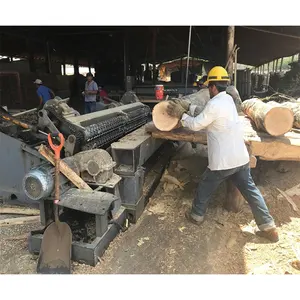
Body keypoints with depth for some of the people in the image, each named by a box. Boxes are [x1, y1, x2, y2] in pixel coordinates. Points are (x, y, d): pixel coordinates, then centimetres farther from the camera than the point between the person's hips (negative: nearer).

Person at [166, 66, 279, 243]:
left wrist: (181, 115, 3)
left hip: (223, 161, -8)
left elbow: (195, 125, -10)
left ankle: (197, 215, 34)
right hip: (241, 157, 8)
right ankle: (269, 228, 20)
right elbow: (206, 113, 18)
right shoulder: (228, 99, 9)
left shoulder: (215, 104, -18)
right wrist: (188, 107, 16)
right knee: (250, 190, 14)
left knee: (205, 187, 15)